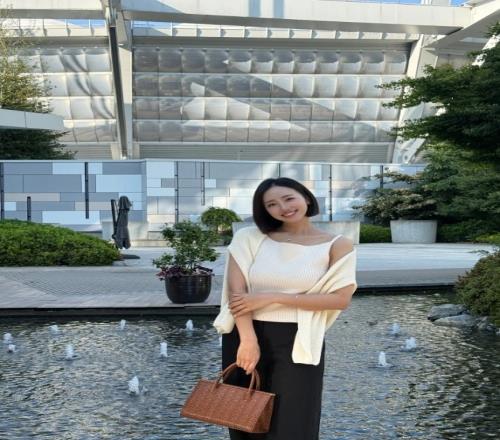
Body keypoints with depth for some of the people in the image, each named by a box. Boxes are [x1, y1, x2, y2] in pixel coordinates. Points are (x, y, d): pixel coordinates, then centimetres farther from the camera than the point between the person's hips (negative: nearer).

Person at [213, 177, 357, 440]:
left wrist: (272, 297, -13)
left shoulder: (337, 246, 0)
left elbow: (340, 299, -10)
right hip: (245, 337, 2)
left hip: (298, 343, -1)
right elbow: (237, 291, -7)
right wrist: (248, 340, -20)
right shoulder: (248, 238, 1)